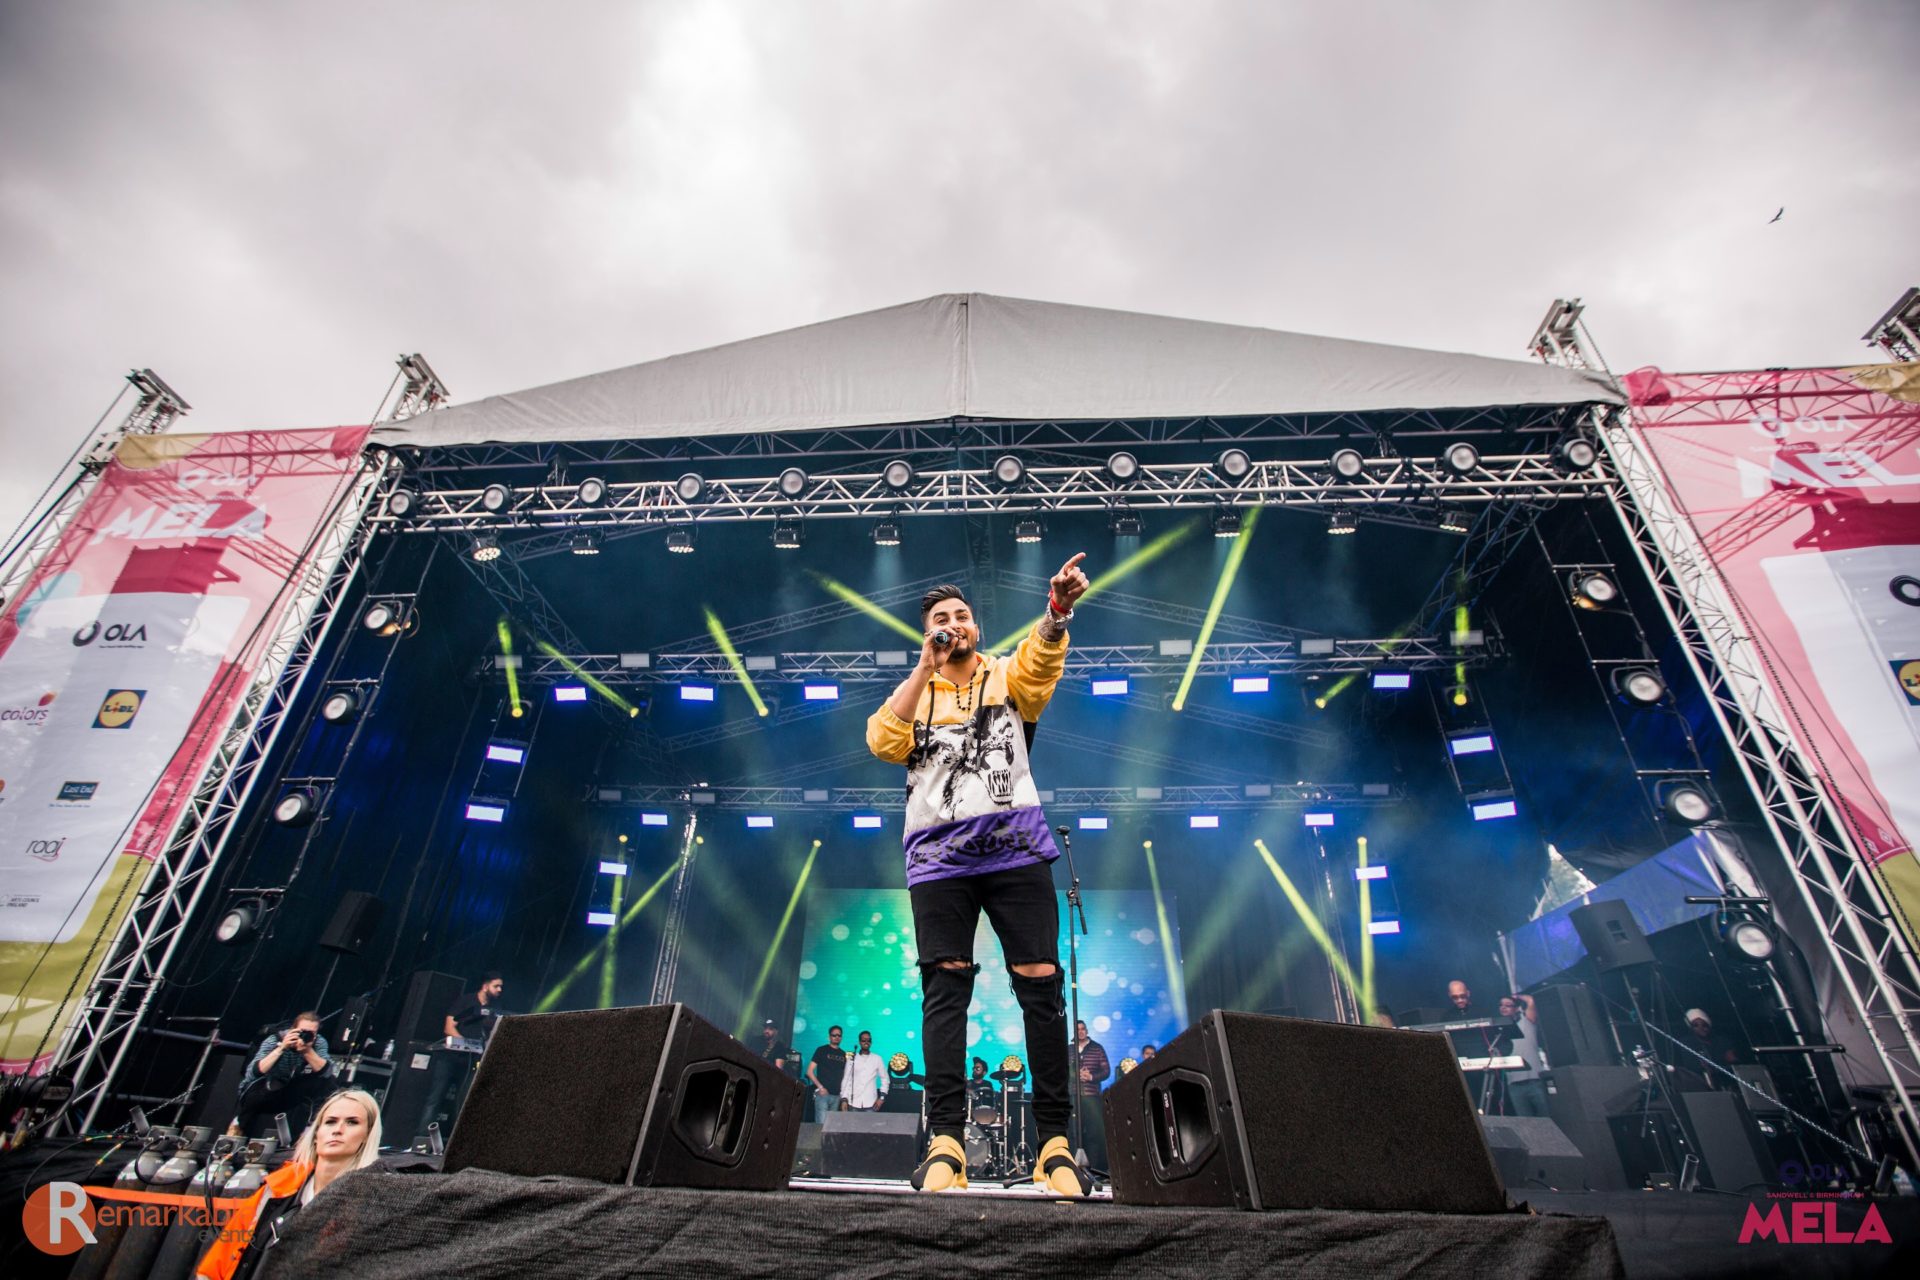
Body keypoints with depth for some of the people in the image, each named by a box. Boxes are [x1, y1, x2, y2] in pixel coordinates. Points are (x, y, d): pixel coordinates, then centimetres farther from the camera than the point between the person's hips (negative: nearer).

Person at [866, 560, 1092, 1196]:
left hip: (1015, 848, 0)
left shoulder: (1007, 676, 14)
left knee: (1041, 985, -4)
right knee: (945, 989, -4)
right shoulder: (915, 690, 17)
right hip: (938, 855, 1)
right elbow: (882, 741, -2)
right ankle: (945, 1139, 2)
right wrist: (927, 665, -6)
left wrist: (1057, 608, -31)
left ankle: (1055, 1140, 6)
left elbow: (1042, 658, -9)